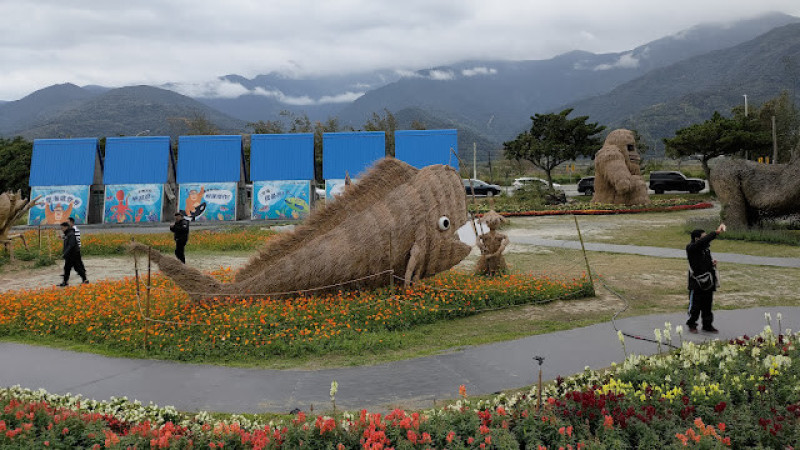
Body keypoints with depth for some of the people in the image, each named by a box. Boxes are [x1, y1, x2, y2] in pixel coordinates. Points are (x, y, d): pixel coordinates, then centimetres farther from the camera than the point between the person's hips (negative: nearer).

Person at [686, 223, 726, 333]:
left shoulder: (706, 247, 10)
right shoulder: (691, 248, -15)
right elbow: (703, 241, -33)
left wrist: (712, 262, 4)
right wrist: (716, 232, -34)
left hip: (708, 282, 7)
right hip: (697, 282, -7)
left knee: (707, 305, 14)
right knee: (695, 305, 3)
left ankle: (707, 325, 25)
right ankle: (692, 325, 18)